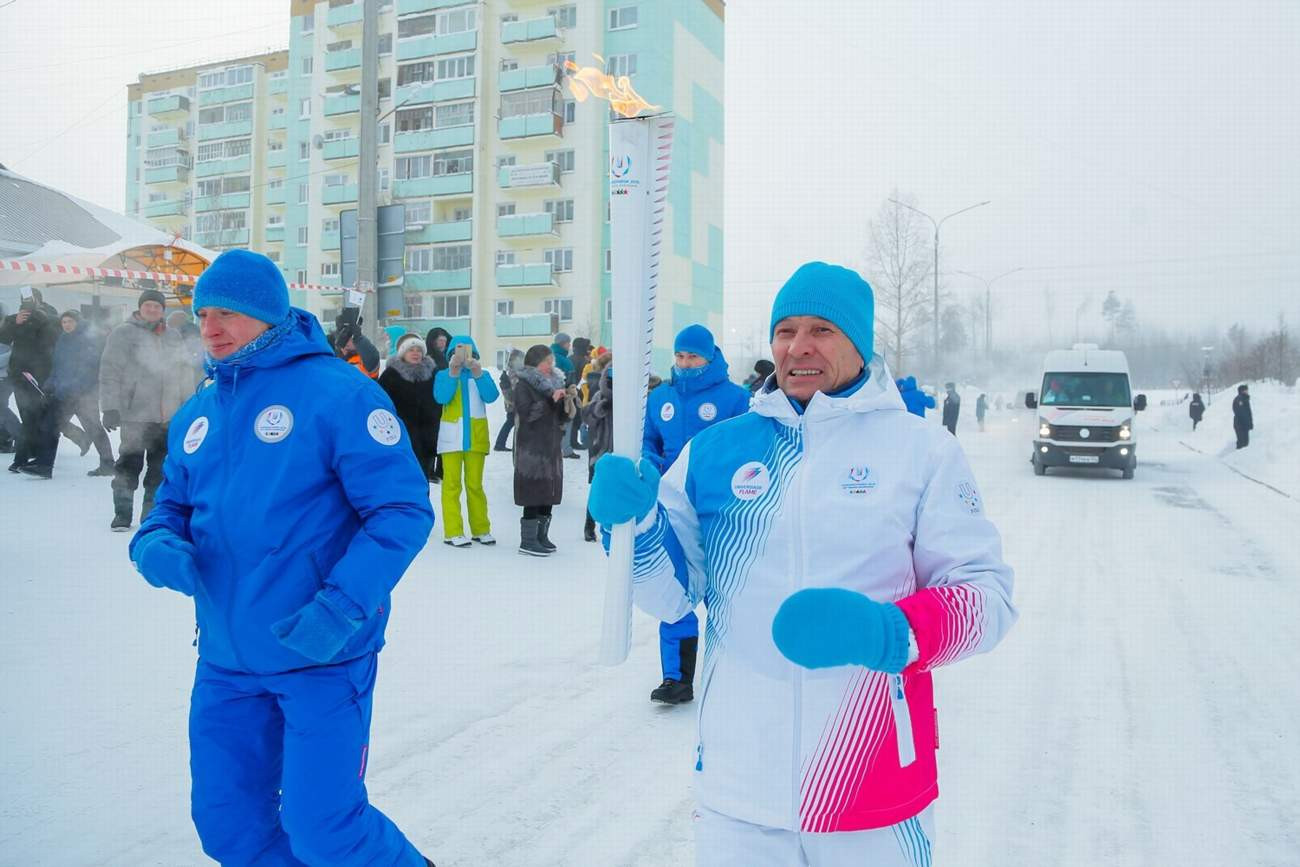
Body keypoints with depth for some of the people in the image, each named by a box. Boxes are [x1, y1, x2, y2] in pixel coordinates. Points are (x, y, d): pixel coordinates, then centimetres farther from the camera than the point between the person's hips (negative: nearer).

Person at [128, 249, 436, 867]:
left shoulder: (336, 393, -12)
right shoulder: (195, 417, 9)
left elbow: (403, 509, -16)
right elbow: (174, 506, 19)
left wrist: (342, 607, -26)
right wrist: (156, 545, -5)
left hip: (323, 655, -7)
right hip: (225, 660, 7)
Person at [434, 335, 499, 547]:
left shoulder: (482, 375, 8)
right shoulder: (443, 375, 5)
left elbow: (491, 396, -9)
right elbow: (441, 397, -13)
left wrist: (478, 375, -21)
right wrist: (453, 374, -22)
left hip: (476, 437, 1)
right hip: (451, 436, -1)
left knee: (475, 484, 8)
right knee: (452, 484, -4)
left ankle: (480, 529, 15)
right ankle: (453, 532, -2)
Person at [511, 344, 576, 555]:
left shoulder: (555, 383, 17)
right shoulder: (524, 385, -3)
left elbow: (564, 417, 15)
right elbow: (526, 412, -17)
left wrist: (568, 399, -3)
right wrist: (551, 399, -17)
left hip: (552, 447, 7)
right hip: (532, 448, -7)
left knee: (549, 493, 7)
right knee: (534, 494, -8)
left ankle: (542, 536, 16)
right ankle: (527, 541, -3)